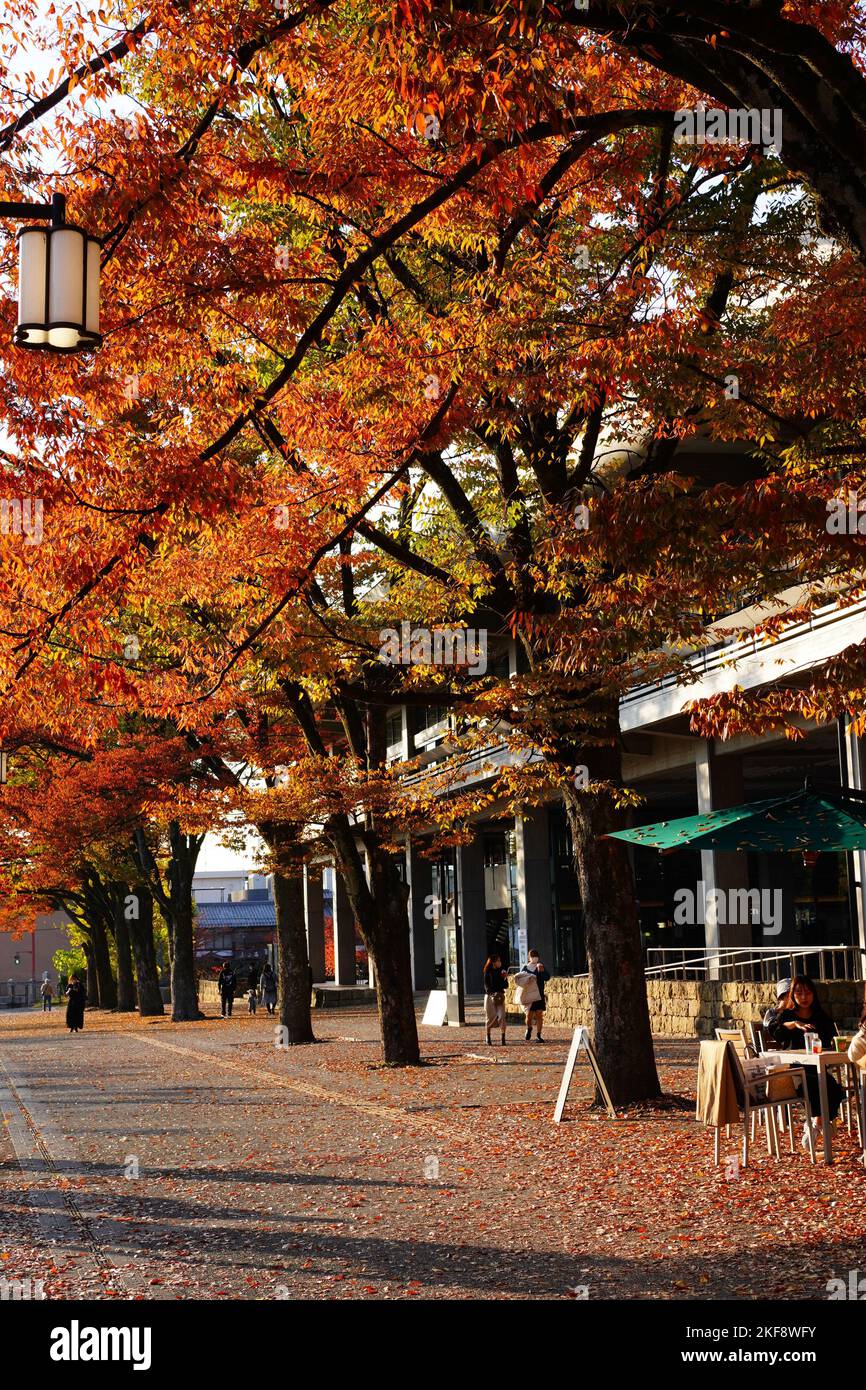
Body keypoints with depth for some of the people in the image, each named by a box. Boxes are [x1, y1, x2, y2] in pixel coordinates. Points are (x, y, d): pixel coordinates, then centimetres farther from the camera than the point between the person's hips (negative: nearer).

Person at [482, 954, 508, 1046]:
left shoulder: (501, 972, 10)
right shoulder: (488, 973, 0)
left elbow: (506, 986, 10)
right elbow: (486, 986, -6)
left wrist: (505, 979, -8)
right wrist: (493, 993, -21)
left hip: (500, 997, 3)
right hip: (490, 996, -3)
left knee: (501, 1016, -10)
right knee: (490, 1016, 0)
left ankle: (503, 1038, -11)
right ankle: (488, 1038, 16)